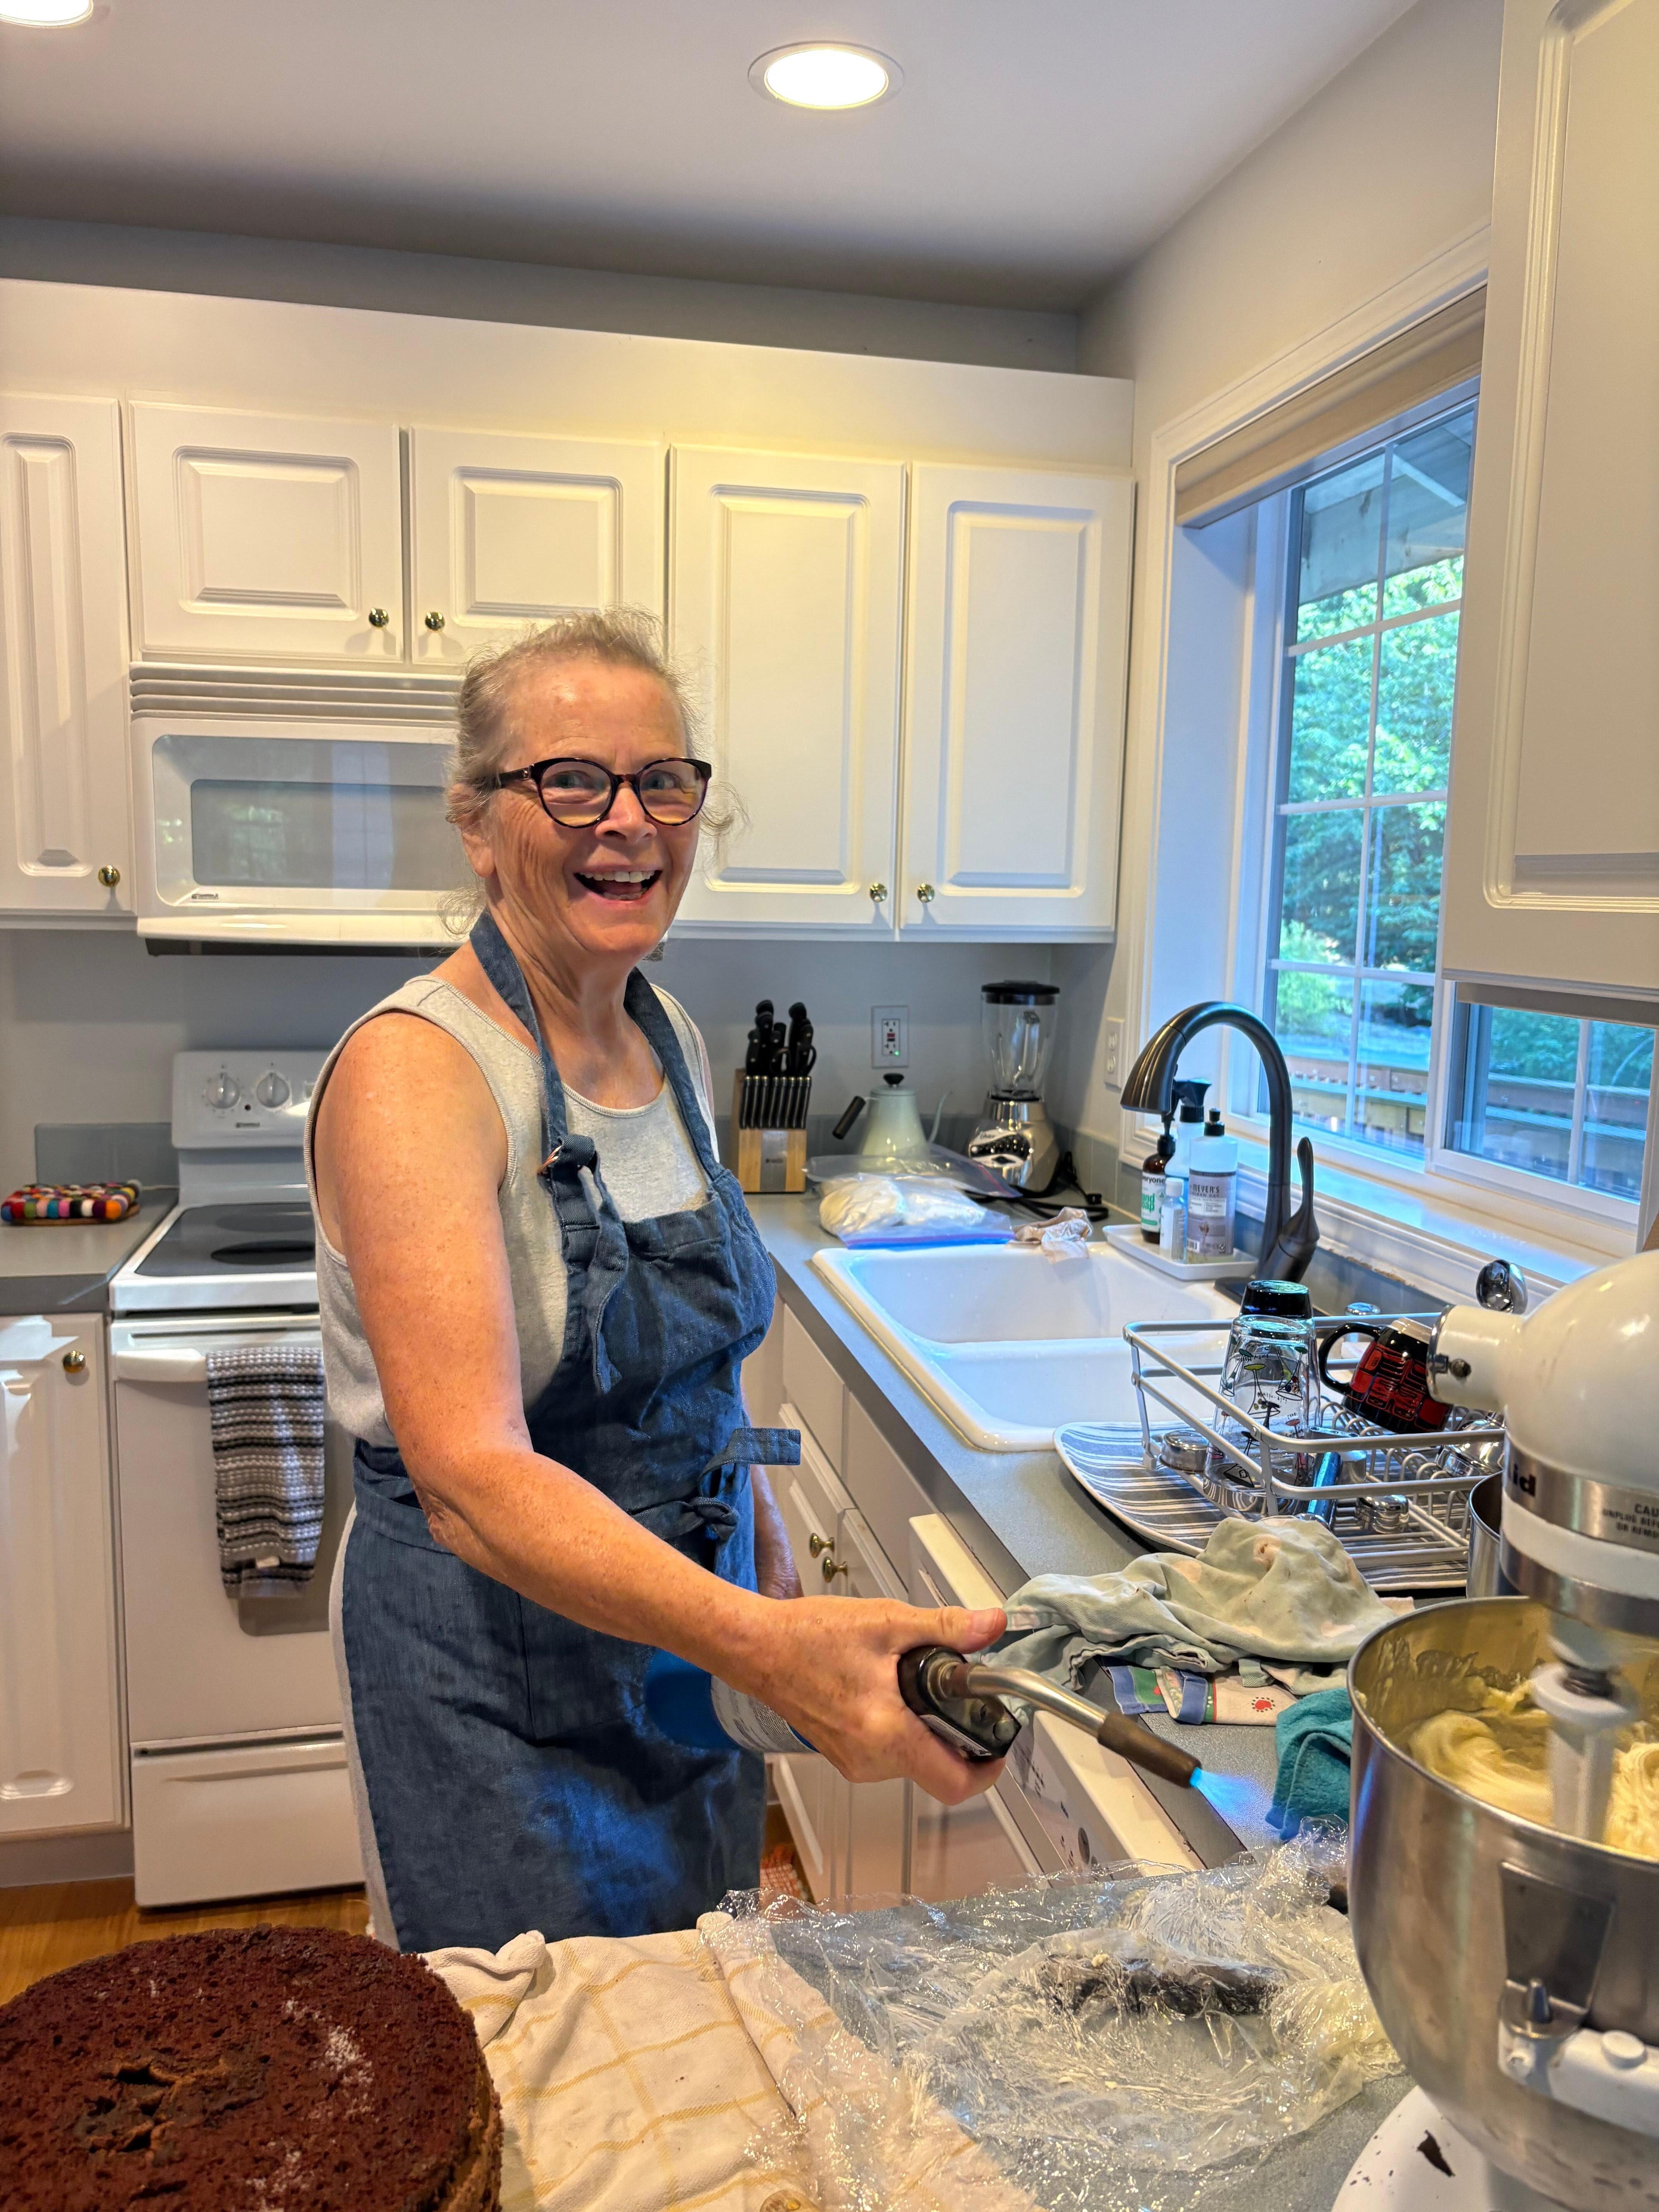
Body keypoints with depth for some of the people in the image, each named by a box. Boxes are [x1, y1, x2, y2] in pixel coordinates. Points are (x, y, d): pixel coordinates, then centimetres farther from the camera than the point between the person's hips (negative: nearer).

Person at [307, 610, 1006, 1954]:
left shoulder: (671, 1042, 0)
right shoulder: (413, 1071, -23)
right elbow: (472, 1477, -34)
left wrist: (773, 1567, 12)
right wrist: (762, 1643, -45)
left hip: (686, 1625, 7)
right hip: (500, 1677, -7)